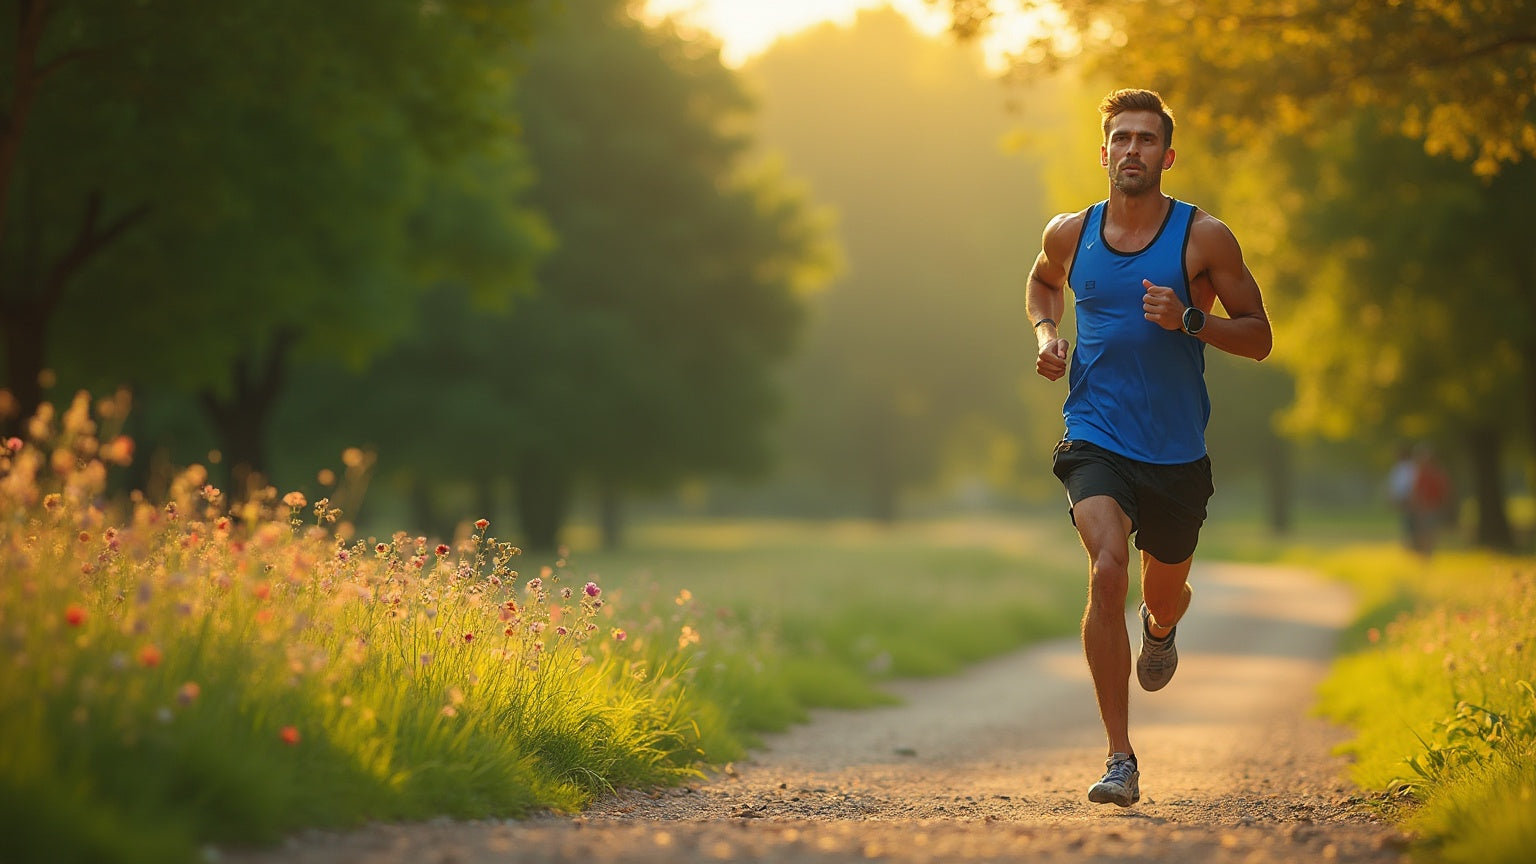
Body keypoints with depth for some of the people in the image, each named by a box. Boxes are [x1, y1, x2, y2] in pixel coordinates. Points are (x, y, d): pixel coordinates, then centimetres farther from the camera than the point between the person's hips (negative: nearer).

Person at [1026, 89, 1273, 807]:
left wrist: (1189, 321, -19)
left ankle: (1160, 630, 59)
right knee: (1107, 570, -24)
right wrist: (1046, 332, 6)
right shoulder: (1070, 234, 3)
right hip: (1094, 441, 0)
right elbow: (1043, 280, 27)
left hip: (1176, 451, 0)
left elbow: (1259, 337, -2)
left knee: (1165, 593, 16)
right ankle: (1120, 760, -19)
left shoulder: (1204, 237, -5)